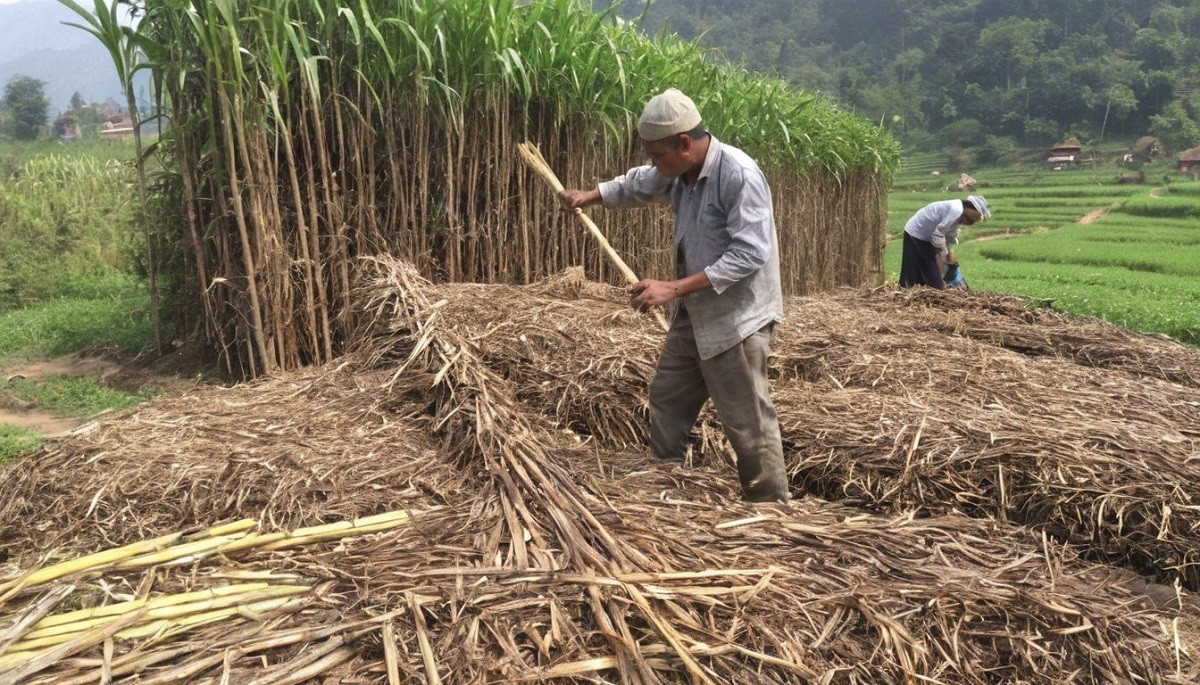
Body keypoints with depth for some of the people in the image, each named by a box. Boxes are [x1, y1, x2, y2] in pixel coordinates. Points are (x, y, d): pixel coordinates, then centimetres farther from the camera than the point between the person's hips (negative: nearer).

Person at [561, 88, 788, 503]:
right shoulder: (680, 171, 2)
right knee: (667, 398, 18)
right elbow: (638, 185, 25)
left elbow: (749, 254, -29)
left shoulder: (739, 175, -24)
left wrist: (674, 288, -32)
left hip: (737, 317, -9)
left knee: (747, 422, -3)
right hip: (694, 313, 9)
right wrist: (589, 197, 15)